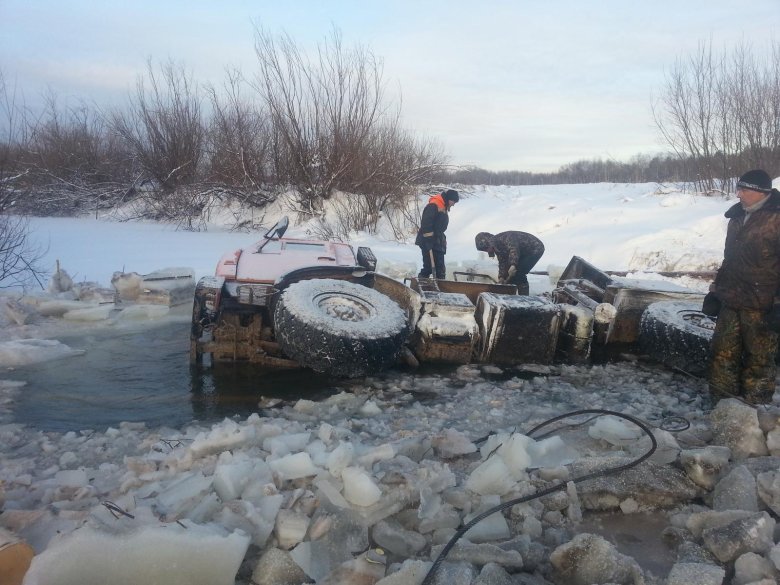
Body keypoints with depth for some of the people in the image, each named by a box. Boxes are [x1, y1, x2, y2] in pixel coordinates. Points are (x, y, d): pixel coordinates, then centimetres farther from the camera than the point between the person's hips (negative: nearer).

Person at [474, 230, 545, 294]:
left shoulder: (503, 238, -27)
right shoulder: (497, 247, 2)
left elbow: (514, 249, -41)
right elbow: (502, 262, 2)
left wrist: (513, 265, -50)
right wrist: (501, 277, -8)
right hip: (525, 252, 10)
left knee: (519, 274, -18)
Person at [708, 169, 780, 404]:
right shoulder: (738, 217, 13)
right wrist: (716, 289, 21)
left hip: (760, 305, -7)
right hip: (731, 301, 7)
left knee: (758, 357, 4)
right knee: (723, 353, 11)